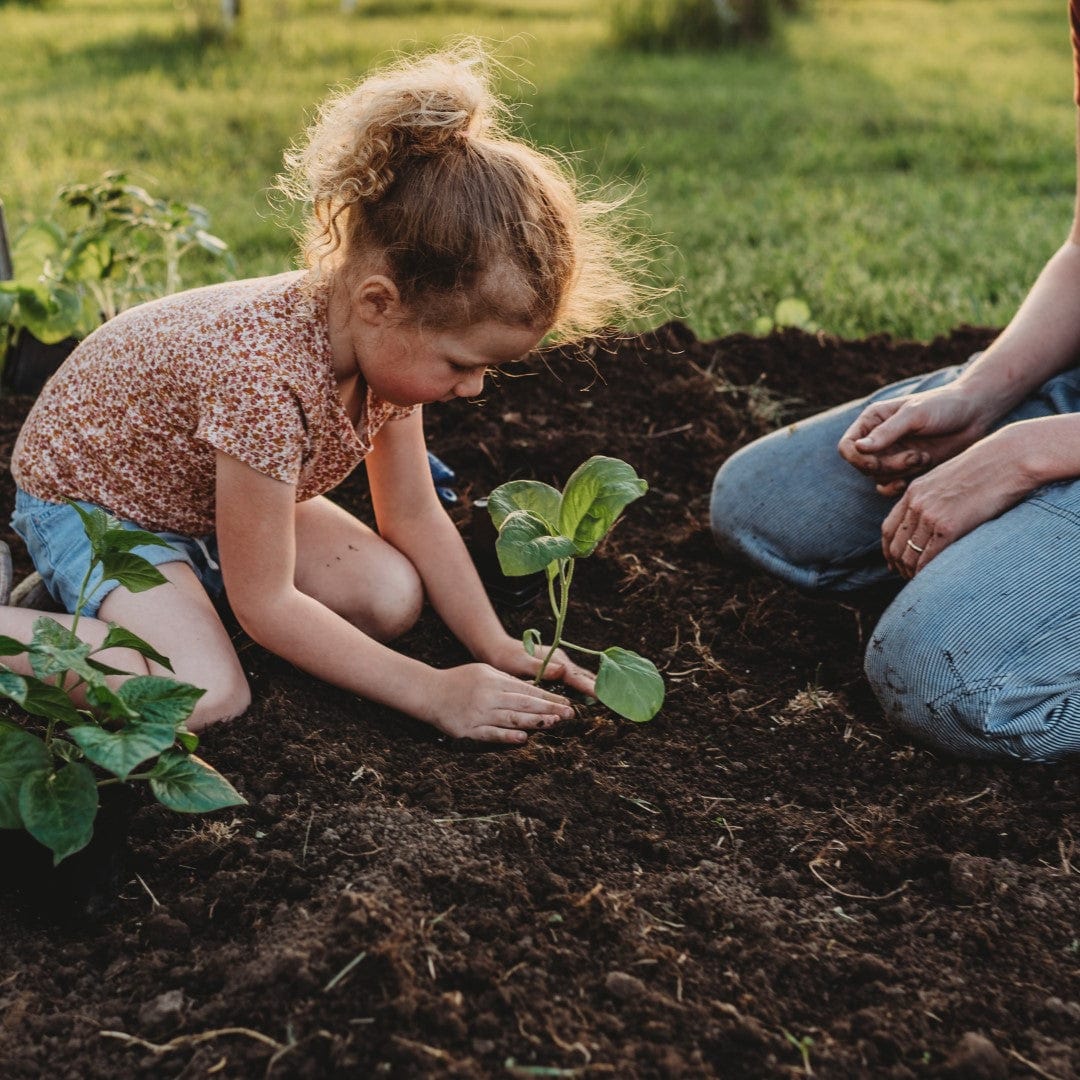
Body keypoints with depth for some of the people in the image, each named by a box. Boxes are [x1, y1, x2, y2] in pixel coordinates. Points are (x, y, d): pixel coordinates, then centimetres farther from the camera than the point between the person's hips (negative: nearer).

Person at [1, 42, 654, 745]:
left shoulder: (390, 342, -17)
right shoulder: (268, 378, -41)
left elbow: (415, 516, -4)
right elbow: (266, 604, -32)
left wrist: (498, 648, -11)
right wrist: (435, 694, -28)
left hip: (206, 495, 8)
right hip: (86, 496, -7)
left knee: (394, 599, -8)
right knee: (208, 696, -29)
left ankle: (186, 579, 9)